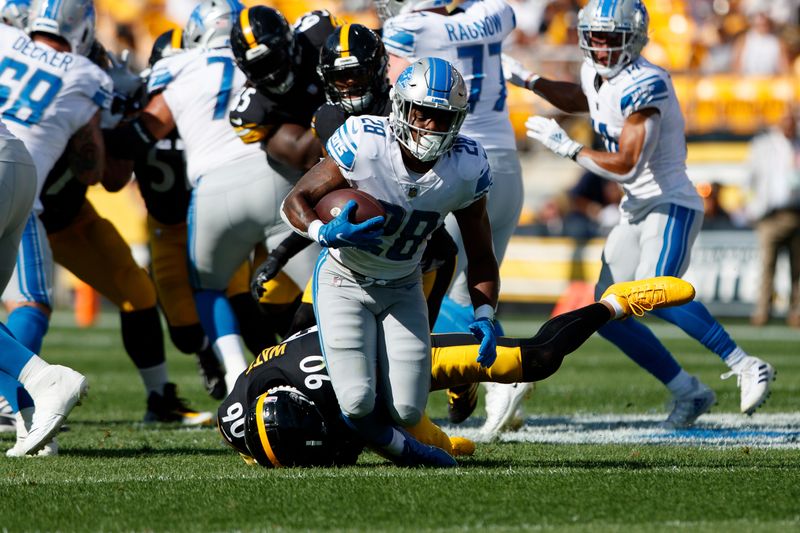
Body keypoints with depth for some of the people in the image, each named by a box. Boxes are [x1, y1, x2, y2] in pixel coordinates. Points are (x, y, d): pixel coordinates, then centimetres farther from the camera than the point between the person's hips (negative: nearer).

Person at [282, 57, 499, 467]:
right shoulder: (365, 145, -26)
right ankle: (402, 449, 15)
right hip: (344, 280, -3)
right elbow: (296, 201, -17)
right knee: (358, 404, -18)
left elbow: (480, 255, -2)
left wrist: (484, 318, -16)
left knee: (407, 412, -7)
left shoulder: (465, 168, -14)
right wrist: (326, 233, -39)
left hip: (403, 288, 3)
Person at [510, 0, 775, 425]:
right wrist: (529, 82, 23)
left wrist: (567, 148, -15)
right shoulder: (595, 74, 7)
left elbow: (626, 166, -25)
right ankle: (689, 391, 13)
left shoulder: (643, 85, -21)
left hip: (671, 204, -9)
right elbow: (577, 100, 34)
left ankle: (747, 368, -25)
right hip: (636, 210, 9)